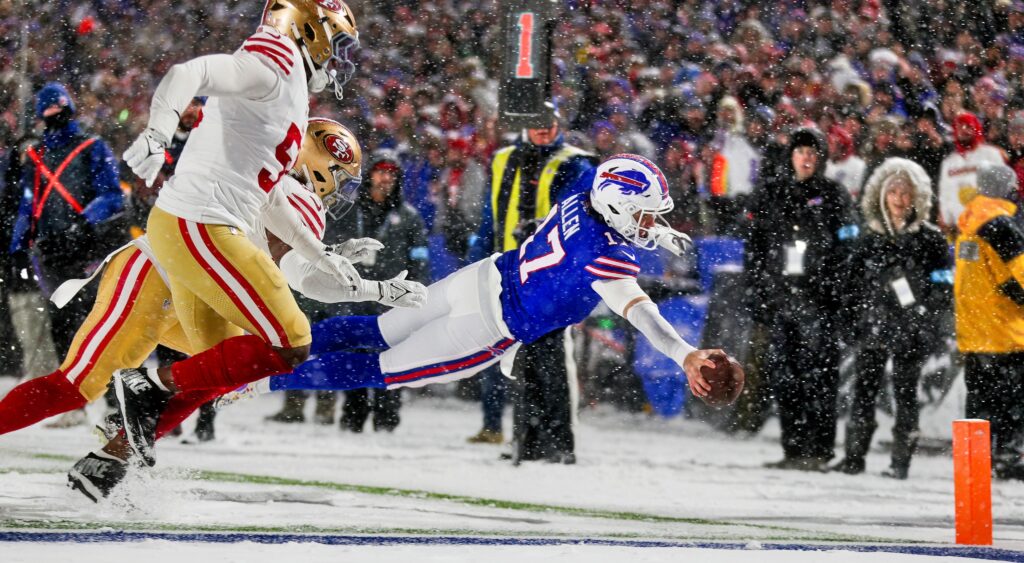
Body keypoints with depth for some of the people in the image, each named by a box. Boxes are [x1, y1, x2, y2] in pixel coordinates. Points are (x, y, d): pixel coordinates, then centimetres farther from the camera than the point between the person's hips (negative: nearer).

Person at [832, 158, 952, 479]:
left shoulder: (930, 239, 2)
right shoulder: (869, 238, 9)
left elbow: (943, 286, 1)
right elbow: (854, 282, 14)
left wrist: (923, 315, -9)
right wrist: (858, 318, 4)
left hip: (911, 331, -2)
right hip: (874, 329, 2)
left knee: (905, 393, 1)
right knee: (864, 391, 0)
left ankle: (901, 461, 5)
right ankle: (854, 456, 6)